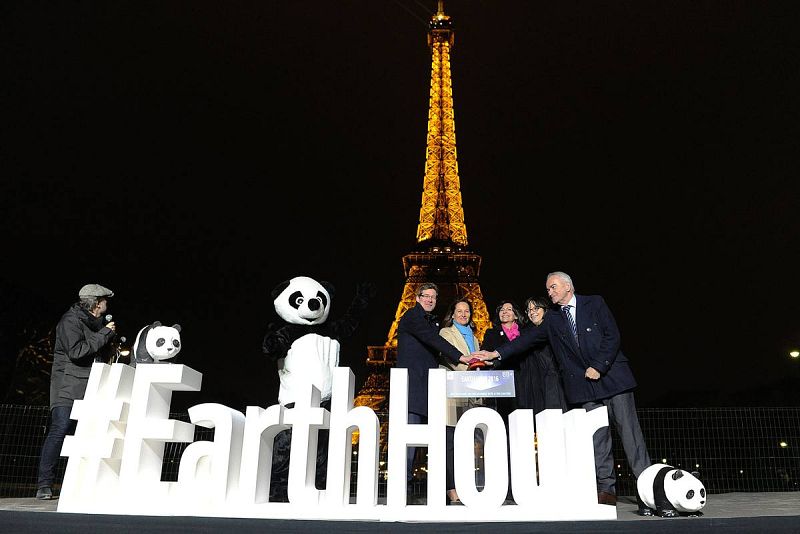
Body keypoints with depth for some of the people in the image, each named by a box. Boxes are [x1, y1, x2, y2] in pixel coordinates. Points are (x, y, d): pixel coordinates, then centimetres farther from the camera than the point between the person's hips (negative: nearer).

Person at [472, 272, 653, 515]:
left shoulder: (594, 303, 3)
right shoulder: (552, 320, 12)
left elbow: (612, 335, -4)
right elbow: (528, 338, 7)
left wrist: (598, 367, -12)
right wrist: (497, 354, -1)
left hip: (612, 376, -3)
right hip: (585, 385, 3)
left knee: (629, 431, -2)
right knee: (597, 437, 4)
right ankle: (606, 489, 10)